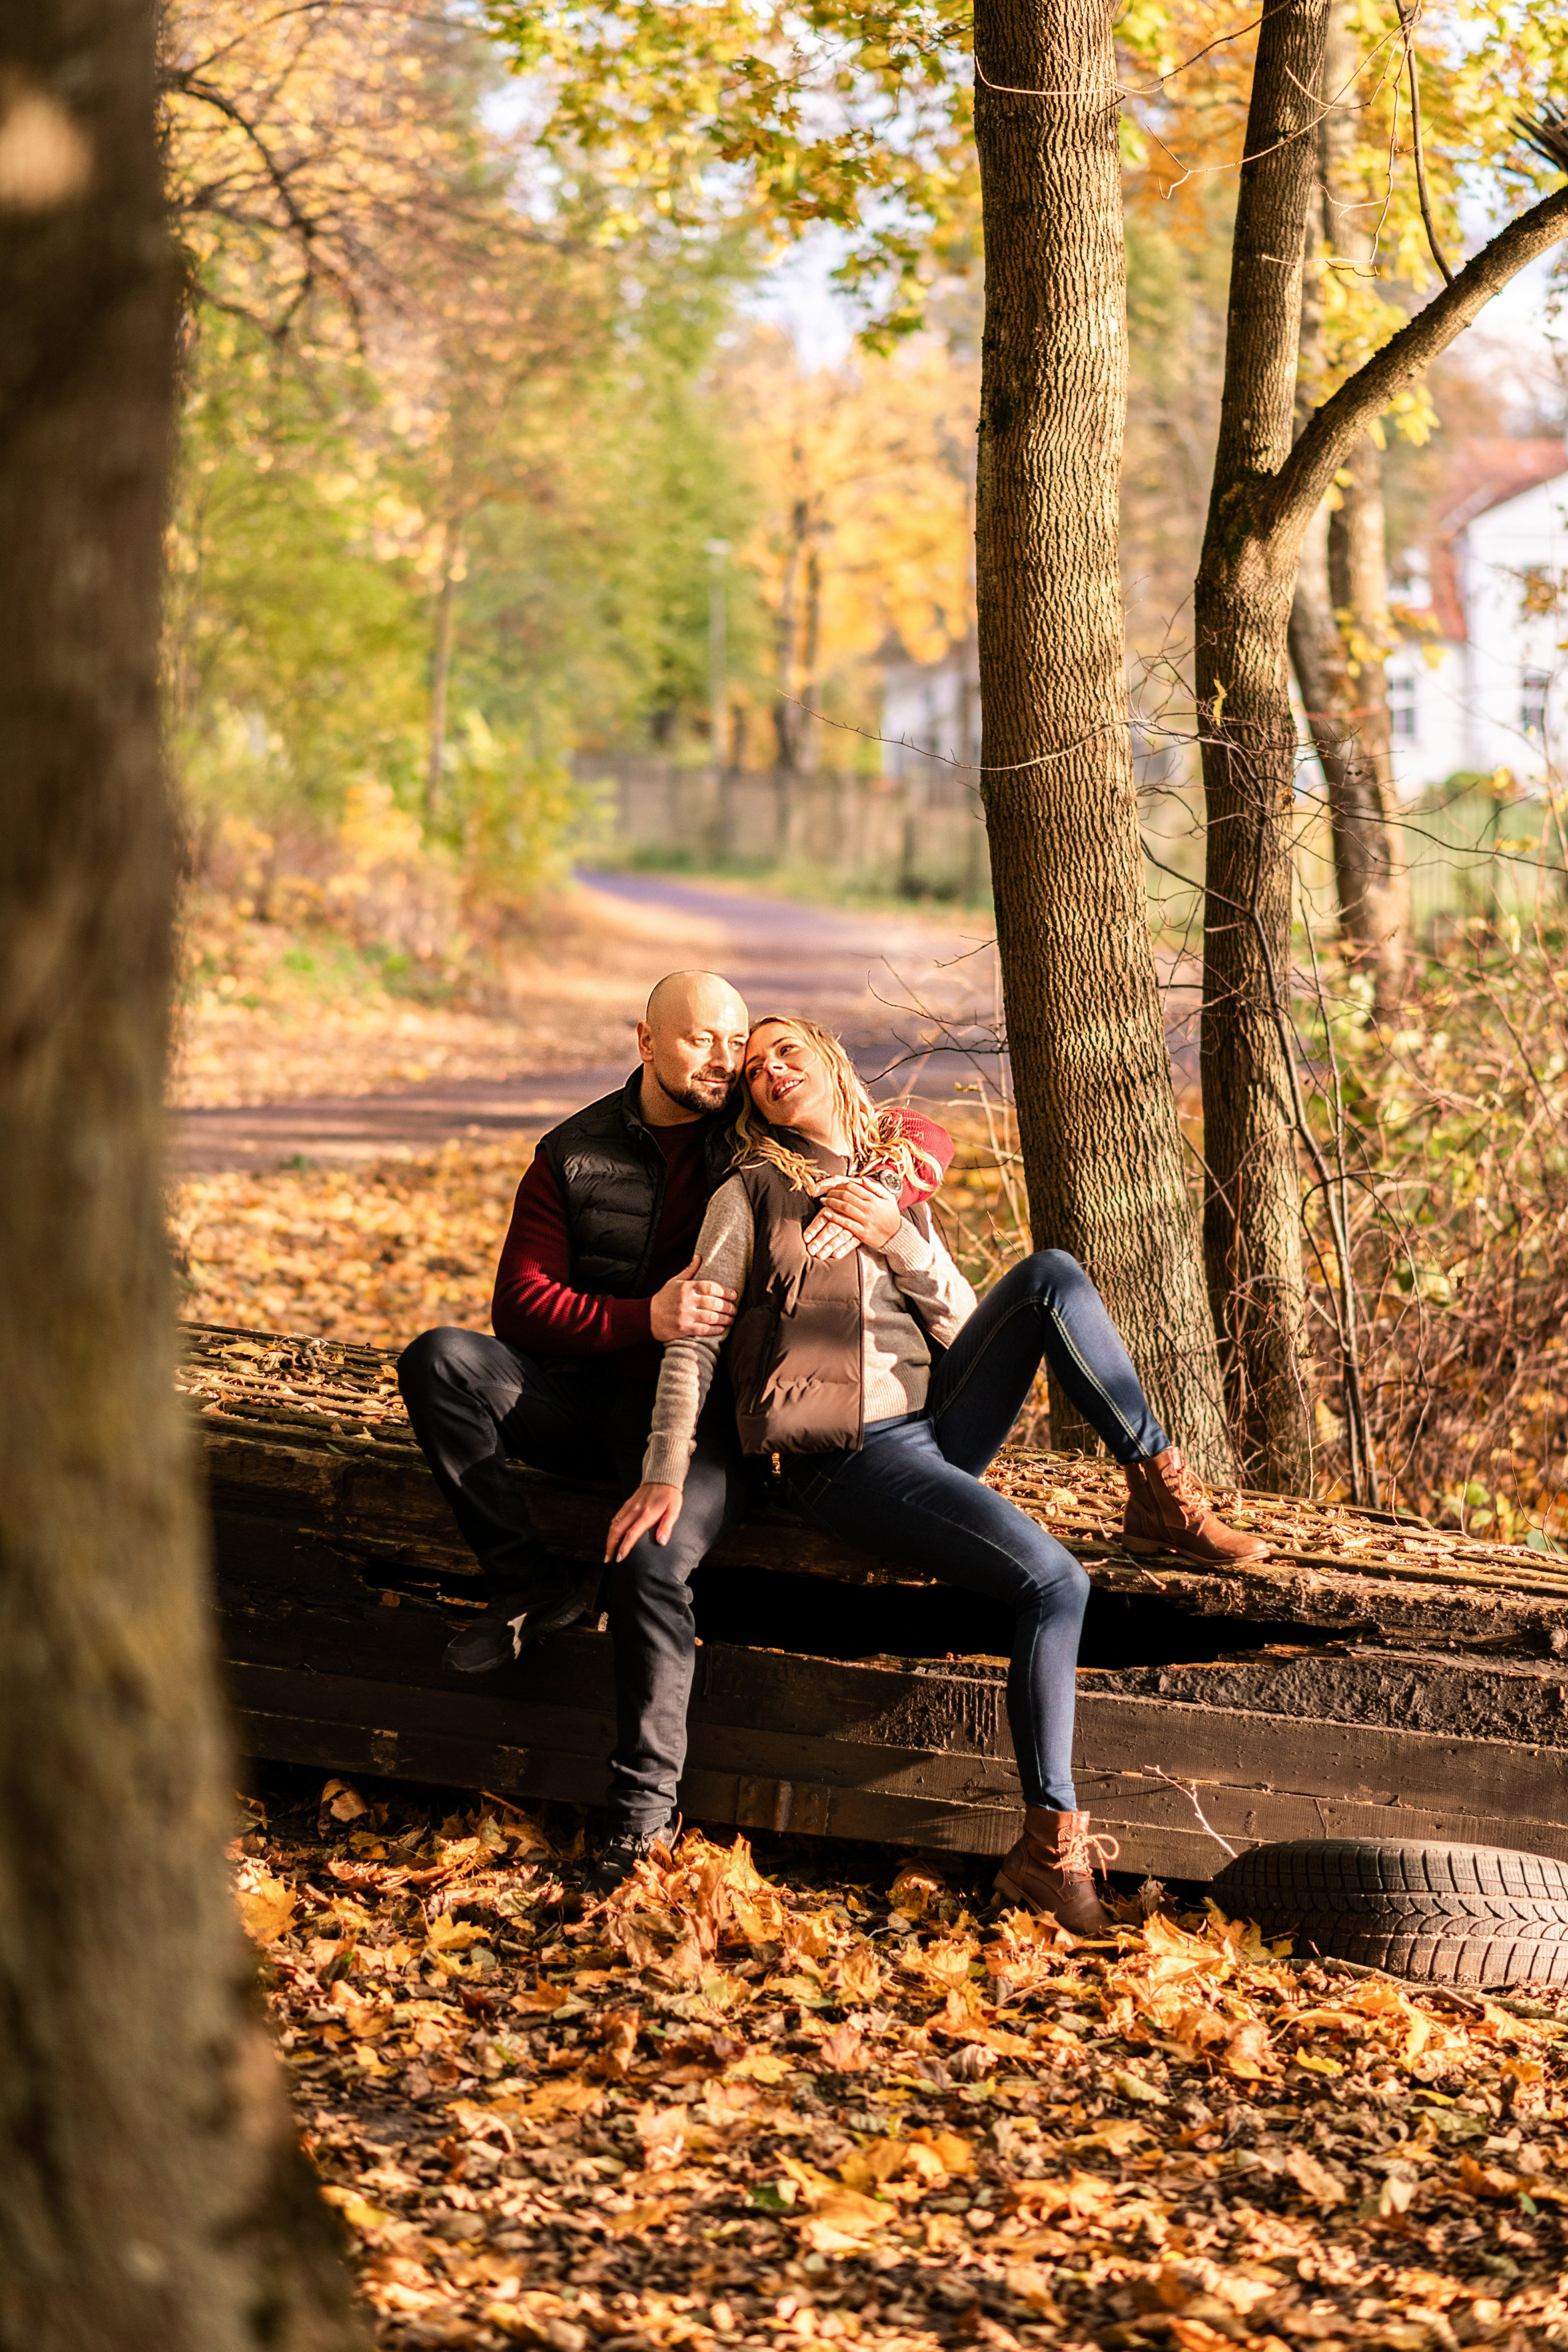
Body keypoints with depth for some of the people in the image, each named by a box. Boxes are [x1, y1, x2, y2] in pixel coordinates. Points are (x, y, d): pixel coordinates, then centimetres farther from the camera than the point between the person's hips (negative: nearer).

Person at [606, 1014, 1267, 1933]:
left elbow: (970, 1327, 12)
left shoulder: (899, 1193, 20)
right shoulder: (751, 1196, 6)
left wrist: (899, 1244, -5)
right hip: (848, 1459, -5)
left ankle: (1164, 1489, -13)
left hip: (943, 1423, 5)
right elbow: (694, 1342, 0)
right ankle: (1051, 1847, -23)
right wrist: (666, 1475, -12)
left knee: (1049, 1275, -18)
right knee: (1053, 1581, -26)